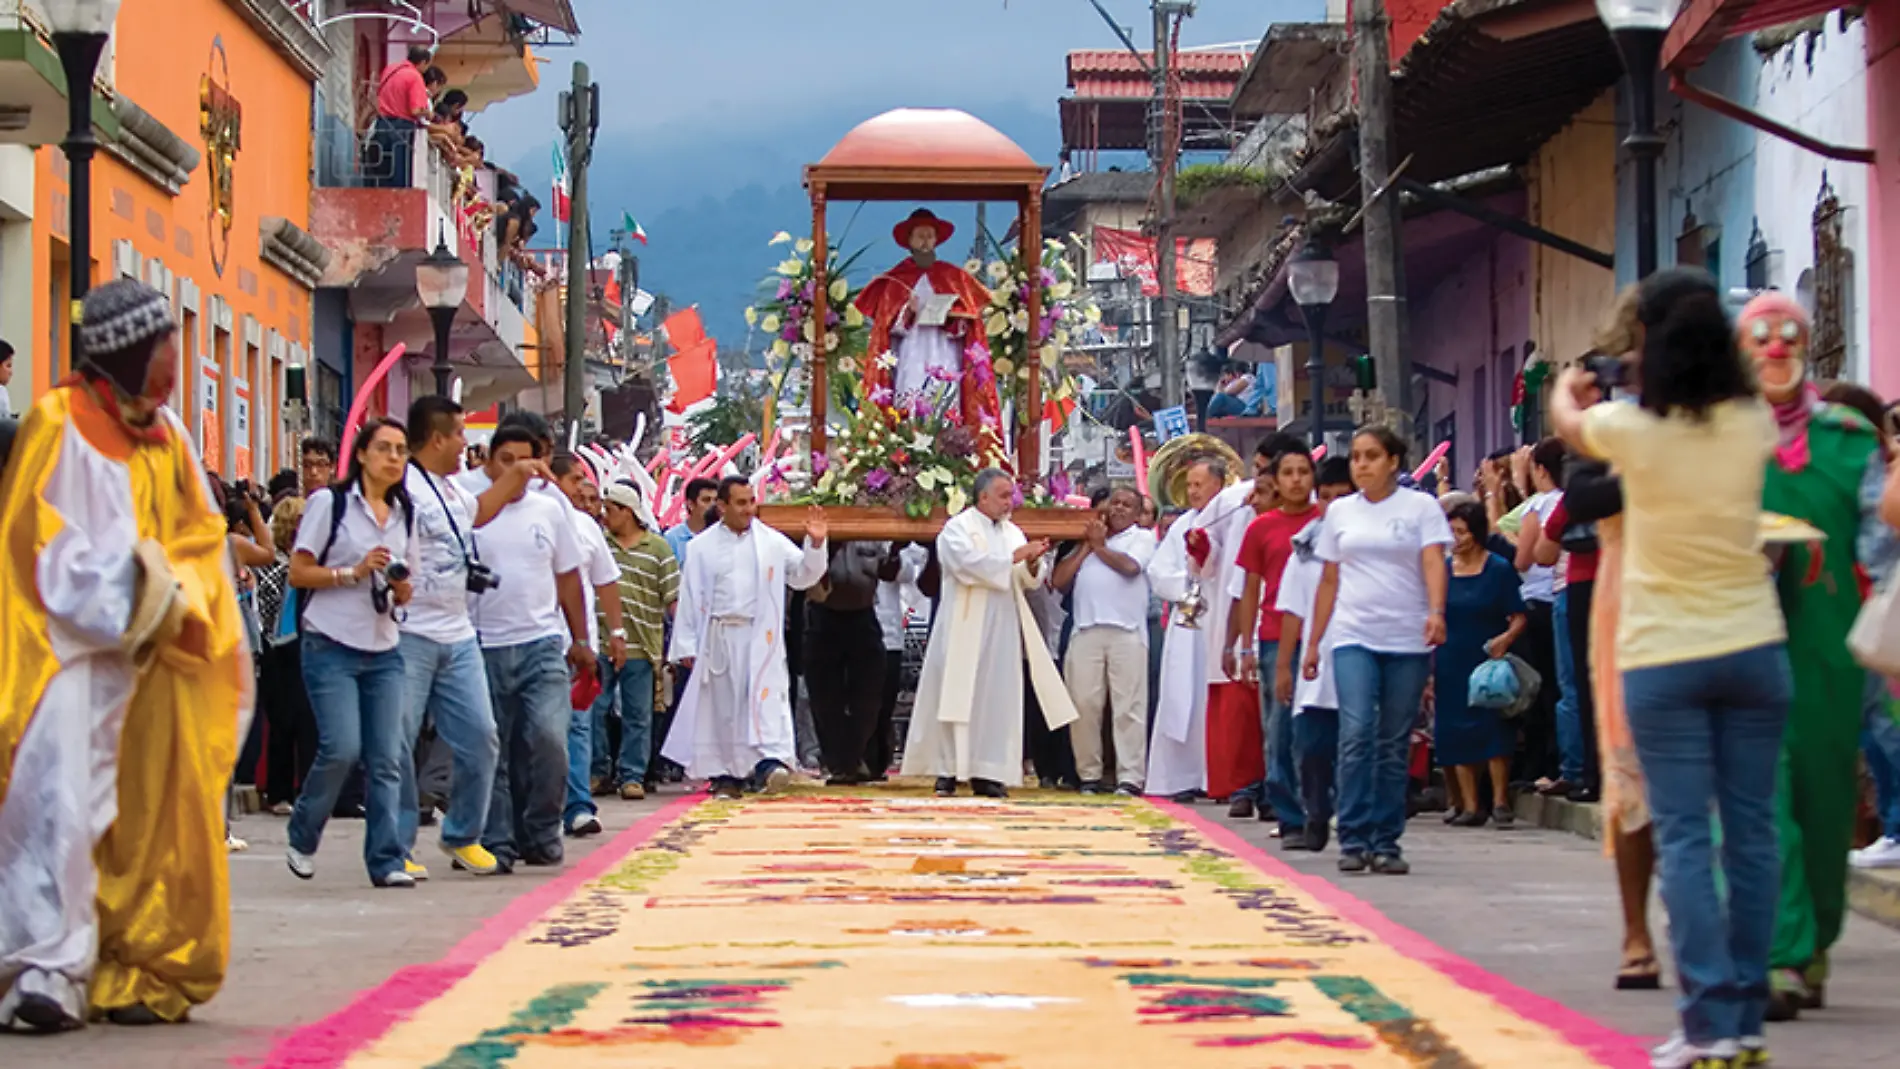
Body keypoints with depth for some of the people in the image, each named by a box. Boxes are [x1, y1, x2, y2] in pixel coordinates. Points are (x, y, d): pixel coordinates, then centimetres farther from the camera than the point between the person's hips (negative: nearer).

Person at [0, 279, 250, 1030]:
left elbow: (200, 538, 14)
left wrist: (174, 596, -7)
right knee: (61, 801, -18)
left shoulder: (168, 438, 15)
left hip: (152, 656, 6)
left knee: (156, 812, 2)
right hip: (73, 650, -6)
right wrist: (135, 598, -14)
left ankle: (140, 972, 8)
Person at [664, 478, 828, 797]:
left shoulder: (772, 542, 6)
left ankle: (770, 763, -24)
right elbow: (690, 598, 6)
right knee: (722, 704, 3)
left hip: (760, 637, -1)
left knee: (765, 698, -14)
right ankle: (727, 774, 10)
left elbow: (802, 576, 10)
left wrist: (815, 544, -7)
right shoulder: (702, 547, 6)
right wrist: (686, 646, 2)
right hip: (718, 637, 1)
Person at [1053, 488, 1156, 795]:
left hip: (1126, 632, -4)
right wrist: (1086, 546, 9)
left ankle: (1130, 778, -10)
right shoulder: (1086, 539, 25)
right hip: (1086, 631, 4)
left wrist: (1100, 546, 7)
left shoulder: (1142, 538, 13)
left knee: (1128, 707, -7)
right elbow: (1060, 580, 15)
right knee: (1084, 705, -1)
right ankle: (1089, 775, 7)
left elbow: (1130, 566, -8)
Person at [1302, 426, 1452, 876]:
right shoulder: (1340, 512, 12)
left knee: (1394, 745, 3)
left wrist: (1436, 611, -25)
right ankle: (1354, 840, -12)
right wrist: (1313, 643, 12)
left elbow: (1433, 562, -8)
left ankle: (1386, 843, 9)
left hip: (1407, 640, -1)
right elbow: (1329, 581, 15)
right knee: (1356, 733, -14)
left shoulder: (1420, 507, 4)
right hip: (1353, 638, 1)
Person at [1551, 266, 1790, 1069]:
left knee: (1684, 839, -1)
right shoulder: (1752, 422, -2)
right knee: (1751, 831, 7)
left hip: (1663, 659, -3)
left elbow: (1564, 420, 15)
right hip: (1753, 647, 3)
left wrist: (1568, 384, 37)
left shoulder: (1634, 428, -9)